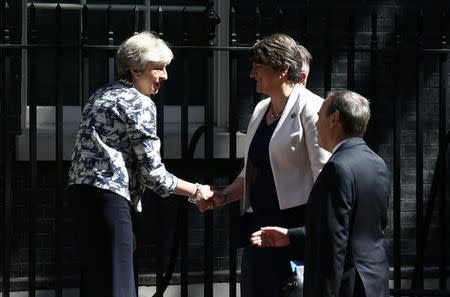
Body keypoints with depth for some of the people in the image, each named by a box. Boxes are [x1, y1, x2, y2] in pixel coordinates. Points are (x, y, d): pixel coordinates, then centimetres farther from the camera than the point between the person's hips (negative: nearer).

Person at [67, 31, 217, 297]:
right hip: (107, 195, -10)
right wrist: (196, 192, 2)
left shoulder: (103, 95, 19)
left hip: (83, 188, 10)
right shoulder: (140, 104, -7)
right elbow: (152, 172, -10)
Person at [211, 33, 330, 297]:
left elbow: (324, 176, -14)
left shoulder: (309, 108, -10)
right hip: (261, 224, 8)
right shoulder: (261, 110, 14)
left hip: (295, 224, -8)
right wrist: (222, 197, 9)